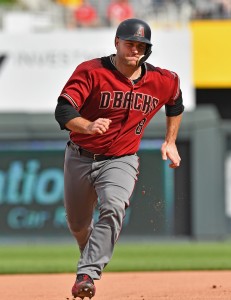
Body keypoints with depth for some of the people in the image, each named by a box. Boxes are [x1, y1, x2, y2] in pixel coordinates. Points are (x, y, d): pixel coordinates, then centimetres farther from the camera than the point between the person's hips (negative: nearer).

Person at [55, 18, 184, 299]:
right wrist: (88, 126, -47)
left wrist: (170, 142, 15)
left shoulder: (163, 81, -5)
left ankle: (86, 274, -36)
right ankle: (93, 254, 49)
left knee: (113, 209, -29)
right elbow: (63, 110, -27)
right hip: (80, 158, 0)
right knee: (77, 223, 14)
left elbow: (175, 104, 20)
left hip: (121, 161, 0)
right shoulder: (91, 71, -16)